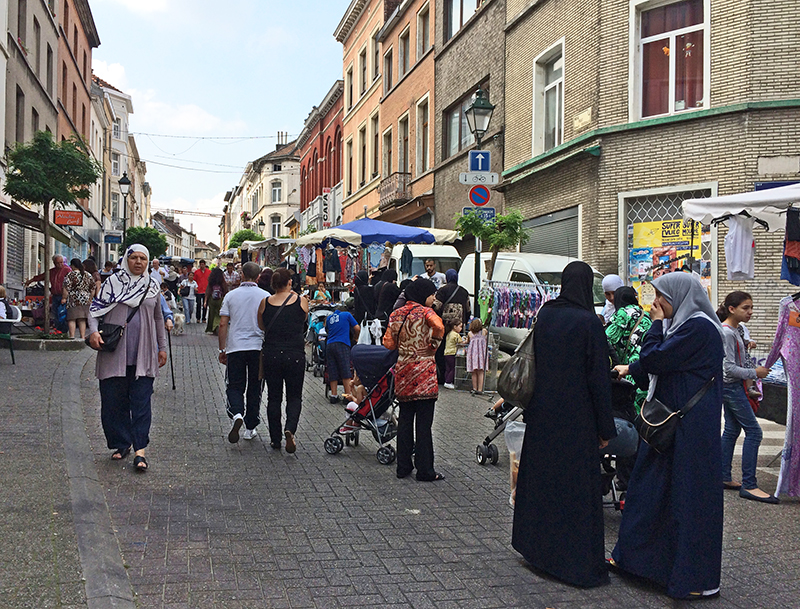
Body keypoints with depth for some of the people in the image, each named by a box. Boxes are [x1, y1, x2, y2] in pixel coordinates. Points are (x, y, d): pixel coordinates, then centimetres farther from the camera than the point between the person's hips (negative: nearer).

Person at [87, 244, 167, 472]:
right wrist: (93, 331, -16)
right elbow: (95, 308, 2)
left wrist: (162, 347, 18)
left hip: (143, 355, 1)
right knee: (113, 401, 5)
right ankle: (122, 444, 21)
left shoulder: (152, 286, 12)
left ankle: (139, 450, -5)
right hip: (114, 354, -1)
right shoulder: (113, 282, 4)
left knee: (141, 402, -4)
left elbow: (158, 318, 21)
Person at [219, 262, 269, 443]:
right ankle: (250, 428, 14)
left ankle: (236, 414, -21)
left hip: (235, 347, 0)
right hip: (258, 348, 0)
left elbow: (223, 324, 1)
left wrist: (222, 349, 7)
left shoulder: (230, 295, 3)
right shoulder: (265, 296, 0)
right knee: (254, 389, 10)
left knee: (234, 387, 7)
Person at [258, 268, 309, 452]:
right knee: (294, 396, 10)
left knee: (274, 397, 12)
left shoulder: (265, 303, -1)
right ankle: (290, 429, -14)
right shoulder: (301, 301, -5)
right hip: (295, 354, -1)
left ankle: (275, 439, 15)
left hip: (271, 354, 2)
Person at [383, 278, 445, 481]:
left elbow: (388, 343, 6)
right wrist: (433, 346, -11)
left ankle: (403, 466, 17)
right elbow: (439, 327, -28)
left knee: (405, 419, 13)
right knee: (423, 423, -1)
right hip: (423, 370, -6)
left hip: (402, 369, 6)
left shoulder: (396, 314, 9)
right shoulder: (425, 312, -8)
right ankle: (425, 470, 3)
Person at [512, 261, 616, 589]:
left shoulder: (544, 315, 2)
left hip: (542, 413, 6)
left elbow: (533, 363, 7)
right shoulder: (588, 322, -15)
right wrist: (605, 427, -6)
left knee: (541, 477, 17)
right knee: (578, 484, 1)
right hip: (575, 416, -6)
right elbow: (598, 377, -13)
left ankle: (535, 547, 32)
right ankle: (579, 563, 8)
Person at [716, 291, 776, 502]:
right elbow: (729, 367, -21)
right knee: (754, 431, -9)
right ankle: (749, 485, -8)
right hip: (731, 387, -10)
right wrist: (754, 373, -15)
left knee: (732, 430, 13)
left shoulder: (733, 330, 12)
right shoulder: (726, 333, -18)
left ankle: (724, 477, 19)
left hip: (731, 387, 10)